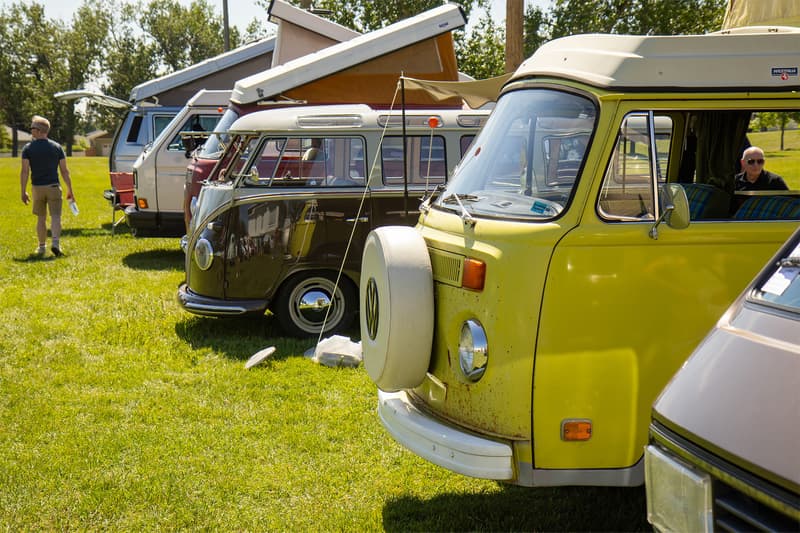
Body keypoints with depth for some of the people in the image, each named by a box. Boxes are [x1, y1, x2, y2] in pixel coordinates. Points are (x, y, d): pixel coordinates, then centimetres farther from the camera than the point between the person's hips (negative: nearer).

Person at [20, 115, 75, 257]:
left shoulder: (28, 148, -2)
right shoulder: (57, 147, 1)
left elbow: (24, 171, -7)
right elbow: (64, 171, 1)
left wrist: (23, 192, -2)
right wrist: (70, 190, 6)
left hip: (37, 187, 1)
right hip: (53, 186, 0)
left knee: (41, 218, 12)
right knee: (55, 216, -1)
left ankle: (42, 247, 19)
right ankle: (55, 243, -21)